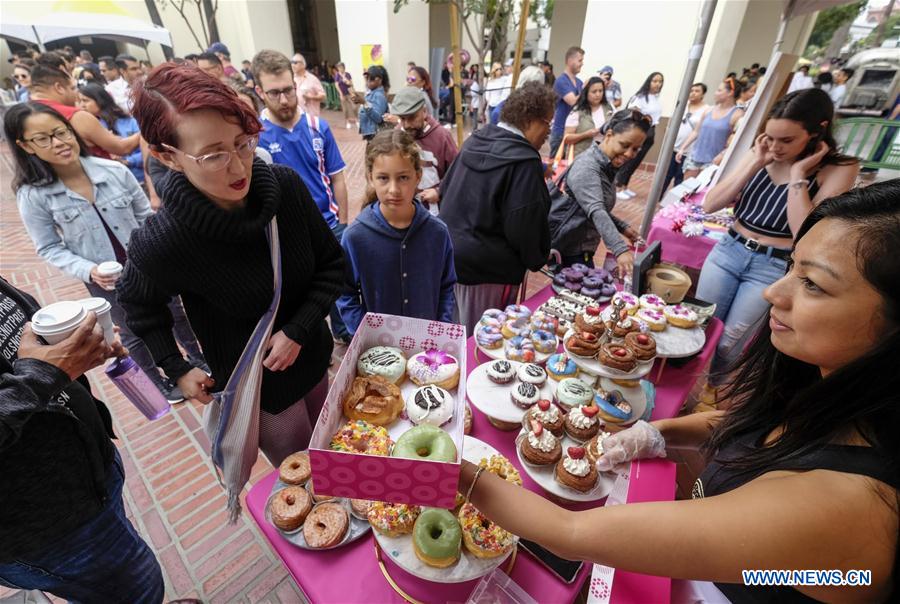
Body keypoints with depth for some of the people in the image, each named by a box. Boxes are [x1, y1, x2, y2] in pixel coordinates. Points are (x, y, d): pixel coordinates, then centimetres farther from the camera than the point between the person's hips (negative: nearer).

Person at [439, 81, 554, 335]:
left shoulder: (475, 141, 7)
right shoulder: (524, 162, -19)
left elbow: (445, 190, 13)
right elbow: (523, 226, -20)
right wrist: (539, 259, -1)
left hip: (449, 255, 8)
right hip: (488, 270, -8)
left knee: (454, 334, 24)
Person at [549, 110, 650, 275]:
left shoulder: (607, 166, 9)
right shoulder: (587, 167, -20)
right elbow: (596, 212, -35)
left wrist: (623, 227, 4)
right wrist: (620, 249, -47)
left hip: (581, 247, 9)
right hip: (568, 249, -9)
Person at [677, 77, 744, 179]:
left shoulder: (737, 114, -5)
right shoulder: (709, 111, 12)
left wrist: (722, 155, -22)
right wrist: (682, 148, 8)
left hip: (712, 161, -5)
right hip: (695, 156, 5)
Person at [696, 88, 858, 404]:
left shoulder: (838, 169, -8)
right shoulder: (760, 156, 1)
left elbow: (806, 234, -19)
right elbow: (710, 205, -7)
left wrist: (798, 173, -17)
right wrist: (754, 164, -12)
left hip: (774, 268, -3)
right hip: (727, 252, 3)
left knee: (729, 341, 7)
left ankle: (714, 383, 35)